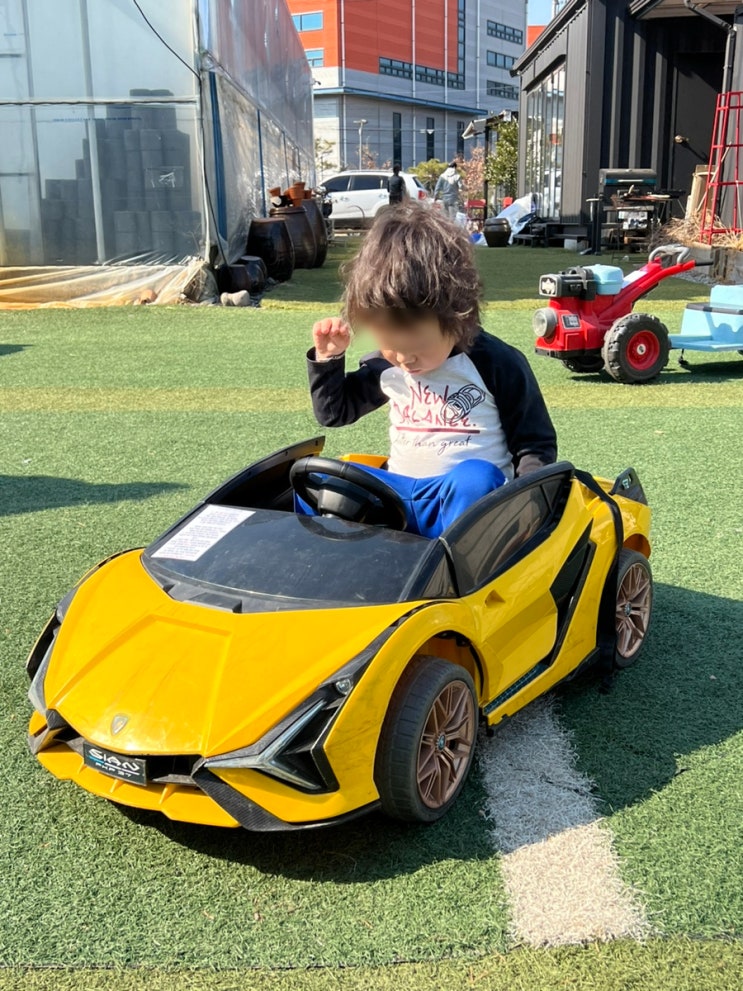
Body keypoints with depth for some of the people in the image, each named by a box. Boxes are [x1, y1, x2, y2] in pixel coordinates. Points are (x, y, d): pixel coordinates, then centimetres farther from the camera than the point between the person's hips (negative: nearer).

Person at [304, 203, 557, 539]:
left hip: (468, 498, -4)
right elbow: (333, 413, 24)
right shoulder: (385, 366, 9)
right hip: (395, 494, 5)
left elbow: (536, 445, 3)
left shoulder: (498, 365, -5)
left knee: (475, 478, -39)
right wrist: (328, 359, 7)